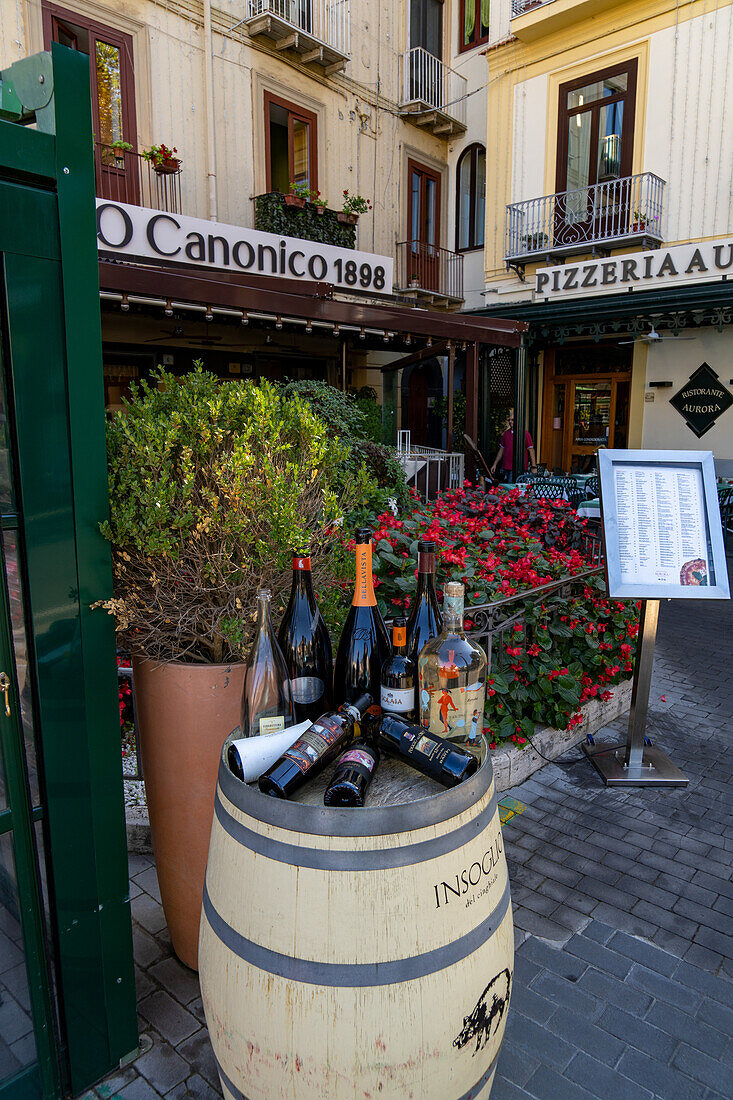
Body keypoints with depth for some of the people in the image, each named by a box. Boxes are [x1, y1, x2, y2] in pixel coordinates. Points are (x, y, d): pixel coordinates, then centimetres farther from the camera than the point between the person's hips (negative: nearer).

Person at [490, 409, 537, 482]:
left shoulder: (525, 434, -3)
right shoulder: (506, 433, 12)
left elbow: (531, 451, -2)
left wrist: (534, 467, -7)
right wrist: (495, 464, 15)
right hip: (506, 468, 6)